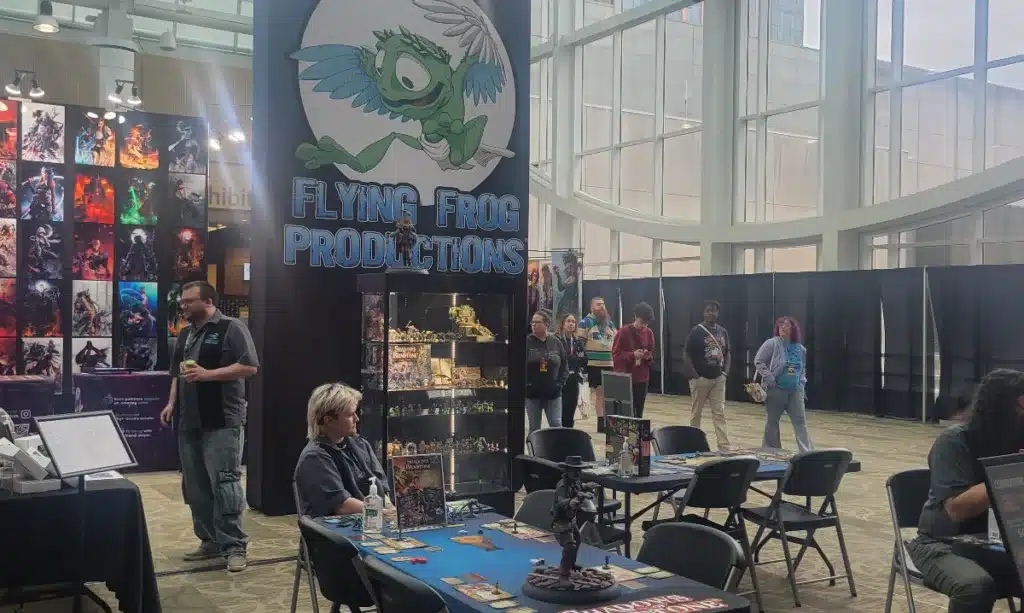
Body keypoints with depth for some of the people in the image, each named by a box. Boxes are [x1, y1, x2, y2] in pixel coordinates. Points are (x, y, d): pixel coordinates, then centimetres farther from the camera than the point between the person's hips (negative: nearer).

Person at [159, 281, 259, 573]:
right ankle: (210, 541, 20)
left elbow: (249, 367, -13)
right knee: (194, 485, 10)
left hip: (222, 421, -8)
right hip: (190, 421, 8)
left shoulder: (231, 328, -5)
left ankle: (234, 546, -4)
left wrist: (208, 374, -18)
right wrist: (172, 403, 10)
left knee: (224, 483, -9)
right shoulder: (185, 335, 19)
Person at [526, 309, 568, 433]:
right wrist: (526, 383, -10)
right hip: (532, 393, 0)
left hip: (553, 394, 1)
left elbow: (564, 366, 9)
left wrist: (560, 383, -1)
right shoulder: (527, 342, -2)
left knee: (557, 426, -1)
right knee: (534, 428, 9)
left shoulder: (556, 343, 4)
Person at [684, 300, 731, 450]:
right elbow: (686, 355, -10)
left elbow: (727, 352, 18)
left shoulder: (723, 332, 8)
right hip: (700, 378, -4)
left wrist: (726, 371, 5)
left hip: (718, 378, 5)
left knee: (720, 413, 1)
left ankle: (724, 446, -2)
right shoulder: (697, 331, -9)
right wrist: (694, 375, -15)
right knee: (696, 413, 6)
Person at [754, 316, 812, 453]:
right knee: (772, 422, 5)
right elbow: (758, 361, -9)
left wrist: (802, 381, 10)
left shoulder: (801, 349, 10)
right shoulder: (772, 343, -7)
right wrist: (769, 378, -16)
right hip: (775, 390, -4)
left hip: (795, 391, 4)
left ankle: (807, 452, -1)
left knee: (800, 421, -1)